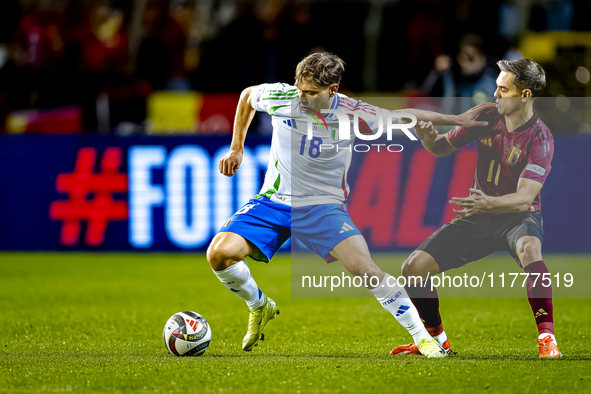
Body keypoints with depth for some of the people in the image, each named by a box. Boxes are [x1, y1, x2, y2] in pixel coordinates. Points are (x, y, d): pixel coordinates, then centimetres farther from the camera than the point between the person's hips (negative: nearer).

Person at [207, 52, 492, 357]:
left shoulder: (352, 113, -14)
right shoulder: (280, 97, -13)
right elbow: (248, 95, 11)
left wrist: (455, 120, -2)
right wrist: (236, 148, 13)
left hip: (323, 206, -2)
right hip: (273, 202, 2)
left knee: (364, 268, -24)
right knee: (219, 253, -20)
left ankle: (422, 337, -10)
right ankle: (260, 307, 11)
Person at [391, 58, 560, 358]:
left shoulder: (540, 139, -19)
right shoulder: (486, 119, -2)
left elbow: (525, 198, -27)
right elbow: (442, 148, 9)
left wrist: (488, 203, -46)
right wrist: (427, 136, -15)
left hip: (519, 217, -6)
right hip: (478, 218, 6)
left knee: (528, 249, -43)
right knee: (413, 268, -5)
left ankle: (547, 339, -36)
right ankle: (436, 340, 19)